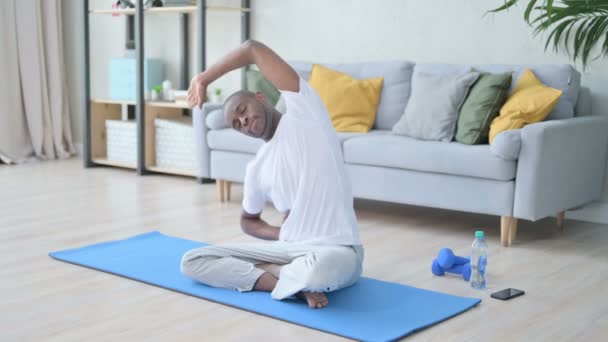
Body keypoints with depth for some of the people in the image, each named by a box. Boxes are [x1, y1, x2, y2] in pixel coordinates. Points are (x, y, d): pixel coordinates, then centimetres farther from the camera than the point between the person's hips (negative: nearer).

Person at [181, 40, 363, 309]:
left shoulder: (303, 110, -3)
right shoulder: (257, 169, 10)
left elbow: (253, 49, -6)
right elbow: (248, 221, 26)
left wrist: (204, 78, 3)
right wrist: (283, 236, 3)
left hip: (336, 253, -6)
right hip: (288, 249, 7)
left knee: (316, 270, -45)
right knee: (192, 262, -5)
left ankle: (270, 271, -10)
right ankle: (294, 283, -15)